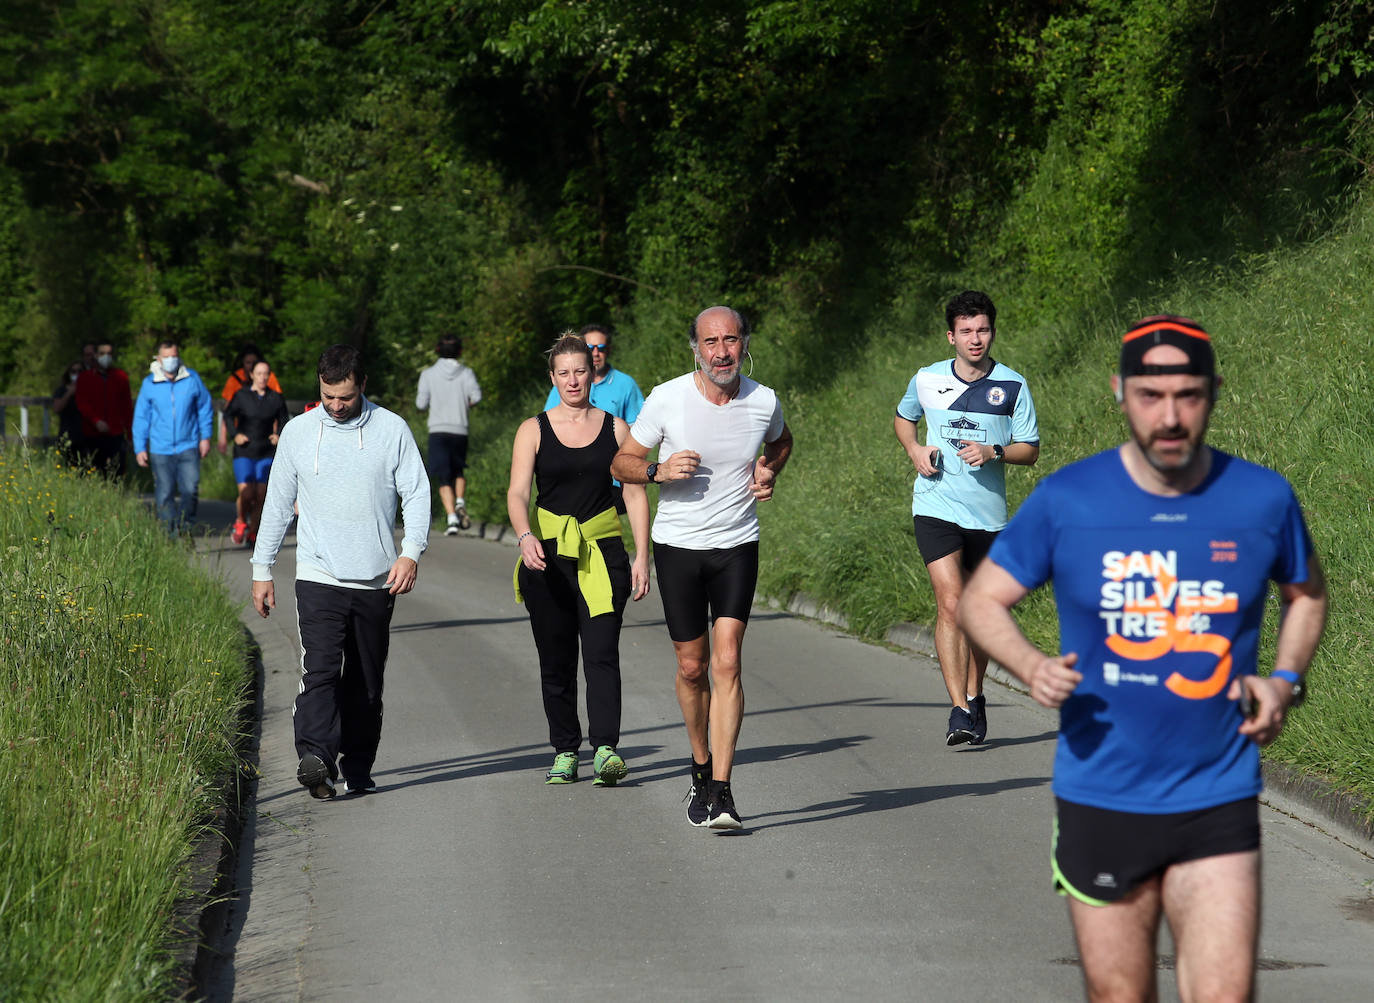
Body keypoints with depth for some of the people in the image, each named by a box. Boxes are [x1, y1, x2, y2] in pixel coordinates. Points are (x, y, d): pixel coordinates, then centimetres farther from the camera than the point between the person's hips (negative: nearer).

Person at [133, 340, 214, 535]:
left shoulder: (192, 379, 1)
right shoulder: (149, 383, 1)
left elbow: (205, 409, 13)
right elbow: (141, 417, 8)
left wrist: (205, 437, 9)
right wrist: (140, 448, 6)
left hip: (188, 448, 0)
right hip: (160, 450, 0)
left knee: (190, 491, -8)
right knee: (164, 495, 2)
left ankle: (184, 526, 11)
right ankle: (171, 533, 11)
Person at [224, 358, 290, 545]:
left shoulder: (276, 399, 3)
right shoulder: (242, 395, -2)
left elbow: (283, 421, 14)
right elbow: (228, 415, 9)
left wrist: (279, 436, -5)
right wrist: (236, 434, -6)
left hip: (267, 454, 2)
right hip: (244, 453, -2)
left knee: (261, 495, -3)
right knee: (246, 494, -12)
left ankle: (252, 532, 12)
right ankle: (241, 522, 16)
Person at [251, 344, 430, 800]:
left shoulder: (392, 429, 3)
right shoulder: (297, 432, 6)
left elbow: (416, 493, 2)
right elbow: (278, 502, 13)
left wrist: (412, 551, -14)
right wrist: (262, 569, 11)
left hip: (376, 580, 1)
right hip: (318, 578, -1)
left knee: (366, 682, 6)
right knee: (319, 670, -18)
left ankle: (357, 770, 14)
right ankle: (316, 757, -30)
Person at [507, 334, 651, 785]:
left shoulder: (615, 428, 6)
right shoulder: (533, 430, 4)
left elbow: (635, 494, 7)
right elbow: (517, 493, -5)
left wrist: (642, 557, -2)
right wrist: (525, 537, -25)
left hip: (602, 550, -1)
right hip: (547, 553, 1)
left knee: (601, 652, -14)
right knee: (555, 659, 5)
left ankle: (605, 748, -22)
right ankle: (565, 751, 14)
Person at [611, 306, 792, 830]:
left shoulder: (763, 402, -4)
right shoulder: (667, 398, -9)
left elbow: (781, 441, 21)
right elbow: (622, 462, 0)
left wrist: (769, 472, 0)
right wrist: (659, 470, -20)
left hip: (737, 546, 0)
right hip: (678, 546, 0)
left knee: (727, 663, -13)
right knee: (692, 667, 7)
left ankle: (722, 792, -16)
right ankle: (701, 768, 31)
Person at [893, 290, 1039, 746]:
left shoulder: (1013, 386, -1)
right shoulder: (926, 380, 2)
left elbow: (1030, 449, 4)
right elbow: (902, 417, 22)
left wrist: (993, 452, -16)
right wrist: (915, 449, 2)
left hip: (988, 513, 1)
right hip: (936, 507, -1)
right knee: (950, 603, -15)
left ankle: (974, 696, 32)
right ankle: (959, 709, -18)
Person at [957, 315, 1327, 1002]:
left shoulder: (1263, 499, -2)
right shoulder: (1065, 500, -6)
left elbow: (1305, 593, 18)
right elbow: (980, 599, 4)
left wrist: (1285, 679, 0)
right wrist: (1031, 667, -16)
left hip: (1218, 802, 0)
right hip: (1099, 803, 0)